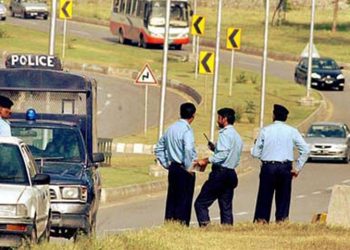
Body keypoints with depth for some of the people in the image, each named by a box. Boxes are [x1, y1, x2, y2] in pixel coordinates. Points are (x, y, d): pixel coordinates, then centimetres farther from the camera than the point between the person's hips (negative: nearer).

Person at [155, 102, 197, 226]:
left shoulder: (171, 129, 10)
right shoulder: (187, 130, -14)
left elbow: (158, 149, 18)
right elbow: (188, 149, -30)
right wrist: (189, 167, -18)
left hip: (172, 169, 7)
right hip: (184, 170, -7)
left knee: (172, 200, 12)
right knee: (184, 202, -2)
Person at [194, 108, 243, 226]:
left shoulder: (225, 133, -10)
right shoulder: (237, 136, 18)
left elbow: (223, 155, -22)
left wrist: (206, 160, -18)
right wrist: (215, 148, 19)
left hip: (220, 173, -9)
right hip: (231, 174, 9)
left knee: (201, 203, -7)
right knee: (226, 208, 9)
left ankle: (205, 227, -19)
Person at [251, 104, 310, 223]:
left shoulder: (265, 130, -1)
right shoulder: (292, 131, 2)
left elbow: (255, 153, -1)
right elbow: (305, 150, -3)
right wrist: (297, 167, 3)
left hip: (268, 167, -1)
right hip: (285, 167, 1)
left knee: (265, 197, 4)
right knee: (283, 198, 7)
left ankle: (261, 220, 1)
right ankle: (281, 220, 4)